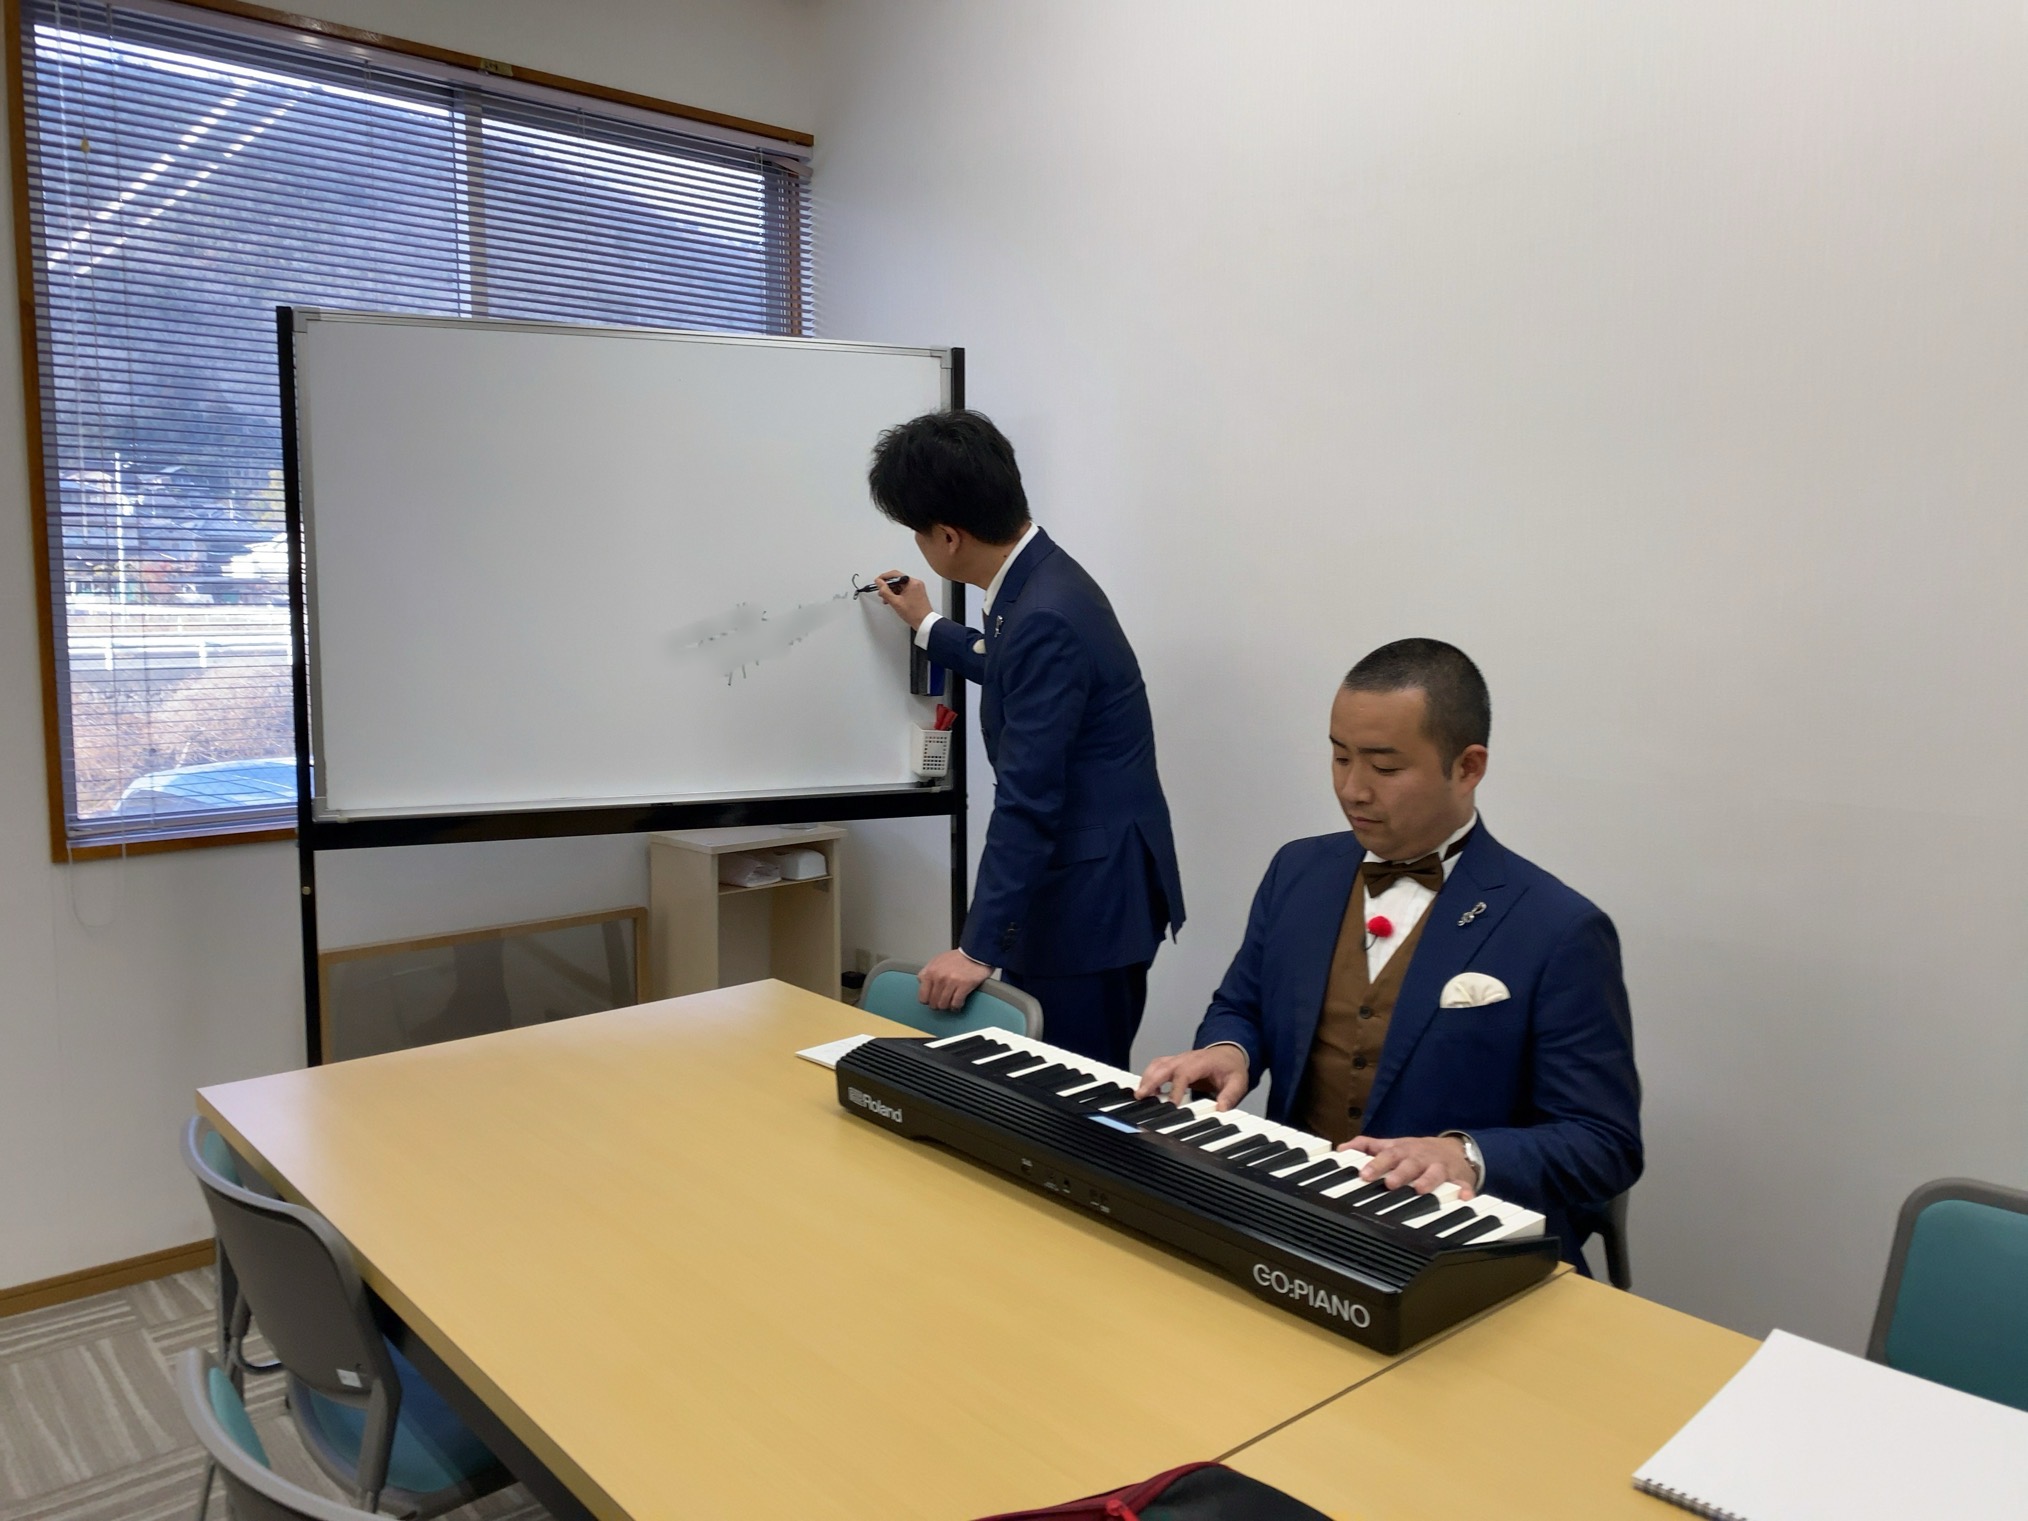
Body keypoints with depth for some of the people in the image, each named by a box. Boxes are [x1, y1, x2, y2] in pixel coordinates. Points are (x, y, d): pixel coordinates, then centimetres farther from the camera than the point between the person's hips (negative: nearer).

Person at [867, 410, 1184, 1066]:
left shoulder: (1045, 617, -24)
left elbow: (1027, 802, -25)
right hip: (1067, 887, 10)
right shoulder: (1036, 580, 7)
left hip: (1093, 899, -10)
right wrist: (927, 628, 41)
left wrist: (978, 947, -21)